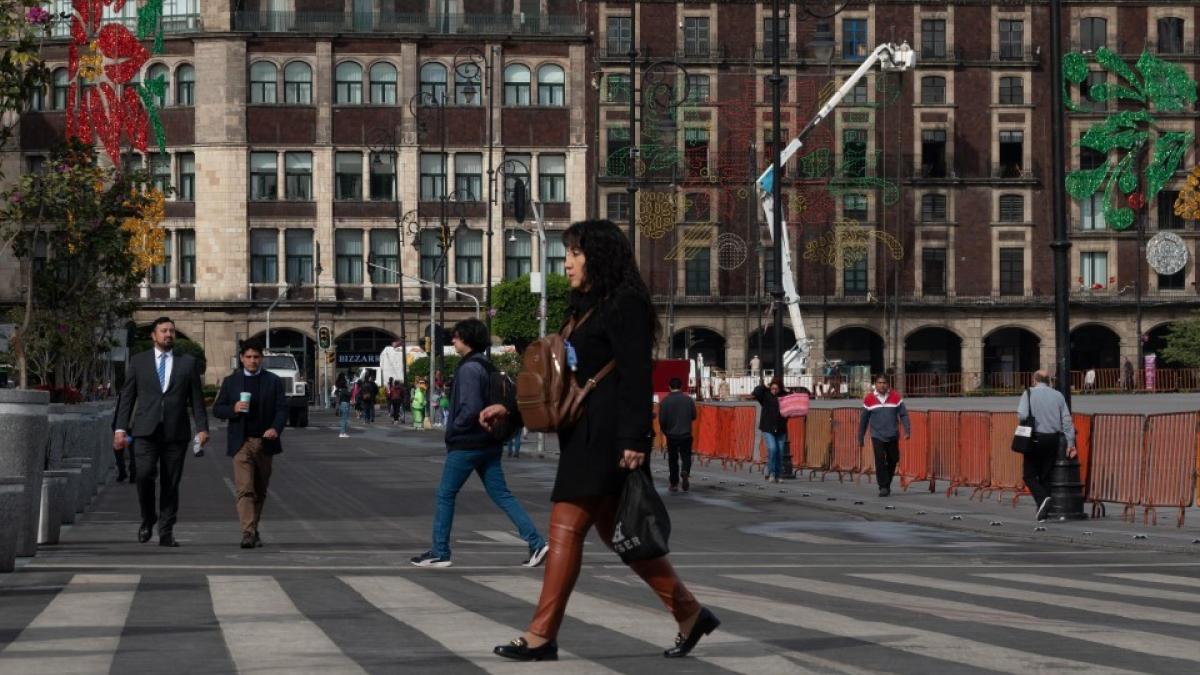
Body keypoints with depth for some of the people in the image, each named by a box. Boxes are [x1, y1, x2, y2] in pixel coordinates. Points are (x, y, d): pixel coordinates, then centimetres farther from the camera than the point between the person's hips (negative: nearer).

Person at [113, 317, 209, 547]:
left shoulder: (188, 362, 11)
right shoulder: (138, 361, 10)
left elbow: (197, 398, 10)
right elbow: (127, 397, 10)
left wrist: (202, 428, -1)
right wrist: (121, 428, 1)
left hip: (176, 432, 1)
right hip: (146, 431, -1)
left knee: (171, 484, 1)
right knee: (144, 475, -17)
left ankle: (166, 532, 8)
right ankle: (148, 517, 6)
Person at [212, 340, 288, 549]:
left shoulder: (273, 381, 7)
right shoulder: (231, 381, 9)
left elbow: (282, 409, 1)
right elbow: (217, 409, 9)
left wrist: (276, 428, -18)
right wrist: (233, 409, -12)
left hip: (265, 443, 2)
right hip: (241, 443, -2)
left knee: (260, 491, 10)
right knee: (245, 489, -14)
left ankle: (254, 530, 24)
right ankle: (248, 533, -21)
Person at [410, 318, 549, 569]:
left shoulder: (469, 368, -15)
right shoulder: (486, 366, 14)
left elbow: (471, 408, -22)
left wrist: (453, 430, -10)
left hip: (466, 444, -9)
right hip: (489, 444, 9)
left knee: (445, 495, 3)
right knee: (502, 495, 6)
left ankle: (439, 552, 8)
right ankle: (536, 543, -3)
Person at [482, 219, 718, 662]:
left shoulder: (626, 305, -9)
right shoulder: (586, 307, 19)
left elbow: (636, 377, -16)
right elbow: (564, 376, 23)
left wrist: (634, 439, -22)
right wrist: (511, 407, 18)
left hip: (608, 437, -10)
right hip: (586, 435, 10)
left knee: (566, 526, -10)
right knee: (615, 531, 10)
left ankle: (542, 637, -8)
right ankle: (690, 615, 17)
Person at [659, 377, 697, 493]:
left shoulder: (665, 401, -10)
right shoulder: (688, 400, -4)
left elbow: (662, 420, -9)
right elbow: (694, 416, 3)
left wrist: (665, 431, 9)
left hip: (671, 435, -1)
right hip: (686, 435, 1)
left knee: (672, 460, 10)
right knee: (686, 457, 10)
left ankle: (674, 484, 12)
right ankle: (685, 473, -19)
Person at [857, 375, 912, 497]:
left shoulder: (896, 397, 1)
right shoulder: (869, 399, 1)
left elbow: (903, 414, -1)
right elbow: (864, 419, 8)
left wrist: (907, 430, -14)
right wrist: (860, 438, 10)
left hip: (893, 436, 1)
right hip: (877, 436, -1)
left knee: (893, 461, 8)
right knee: (880, 461, -13)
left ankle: (887, 484, 28)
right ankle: (883, 487, -9)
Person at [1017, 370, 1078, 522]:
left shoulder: (1029, 393, -3)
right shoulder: (1058, 395, 7)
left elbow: (1022, 415, -15)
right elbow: (1067, 420, 5)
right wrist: (1070, 443, 8)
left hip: (1035, 439, -4)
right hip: (1054, 439, 4)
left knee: (1029, 475, 4)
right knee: (1045, 476, 12)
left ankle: (1042, 499, -22)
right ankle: (1043, 512, 10)